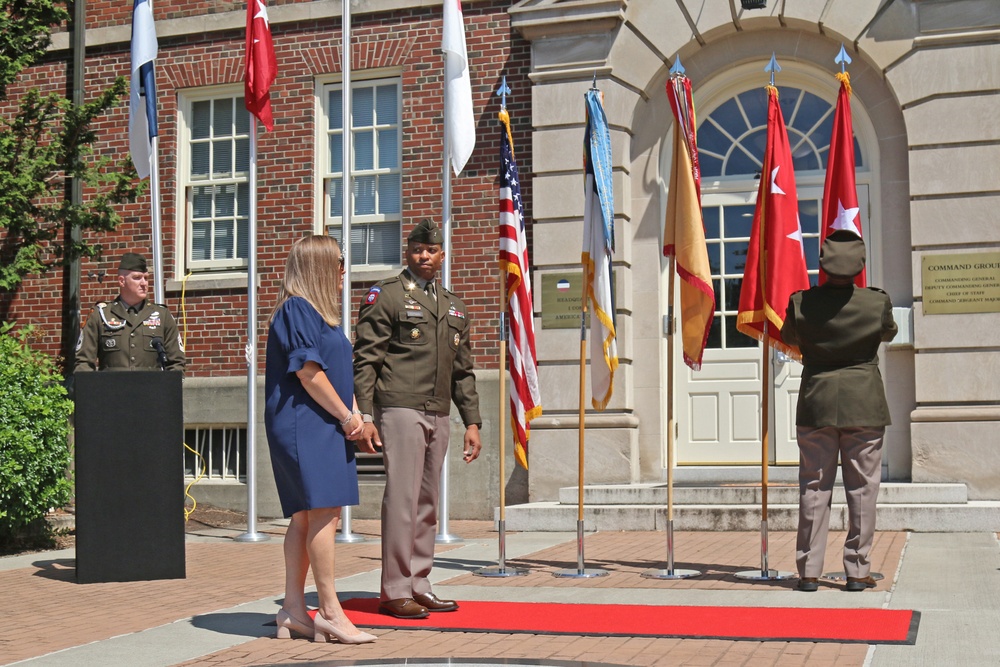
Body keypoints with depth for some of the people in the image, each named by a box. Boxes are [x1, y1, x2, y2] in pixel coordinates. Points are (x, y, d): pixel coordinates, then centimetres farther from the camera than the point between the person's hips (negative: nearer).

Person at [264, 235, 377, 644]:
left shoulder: (319, 312, 21)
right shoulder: (296, 310, -10)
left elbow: (339, 370, 24)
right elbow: (307, 371, -17)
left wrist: (353, 413, 7)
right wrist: (346, 416, -11)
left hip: (323, 428, 10)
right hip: (306, 426, -10)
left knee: (305, 517, 9)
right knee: (325, 513, -12)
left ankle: (293, 611, 12)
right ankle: (330, 612, -9)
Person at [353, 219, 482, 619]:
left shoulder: (454, 307, 20)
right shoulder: (386, 296, 0)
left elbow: (462, 371, 21)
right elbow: (365, 360, -5)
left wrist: (471, 422, 15)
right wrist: (364, 415, -13)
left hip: (438, 416, 7)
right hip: (401, 410, -7)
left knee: (427, 503, 8)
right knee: (402, 498, -9)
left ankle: (418, 586, 15)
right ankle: (394, 592, -3)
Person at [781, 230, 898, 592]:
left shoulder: (801, 303, -7)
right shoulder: (877, 303, -8)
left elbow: (789, 337, 12)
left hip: (816, 405, 1)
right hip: (864, 405, -1)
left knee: (814, 488, 6)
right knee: (862, 488, 6)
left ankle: (809, 572, 7)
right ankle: (858, 571, 8)